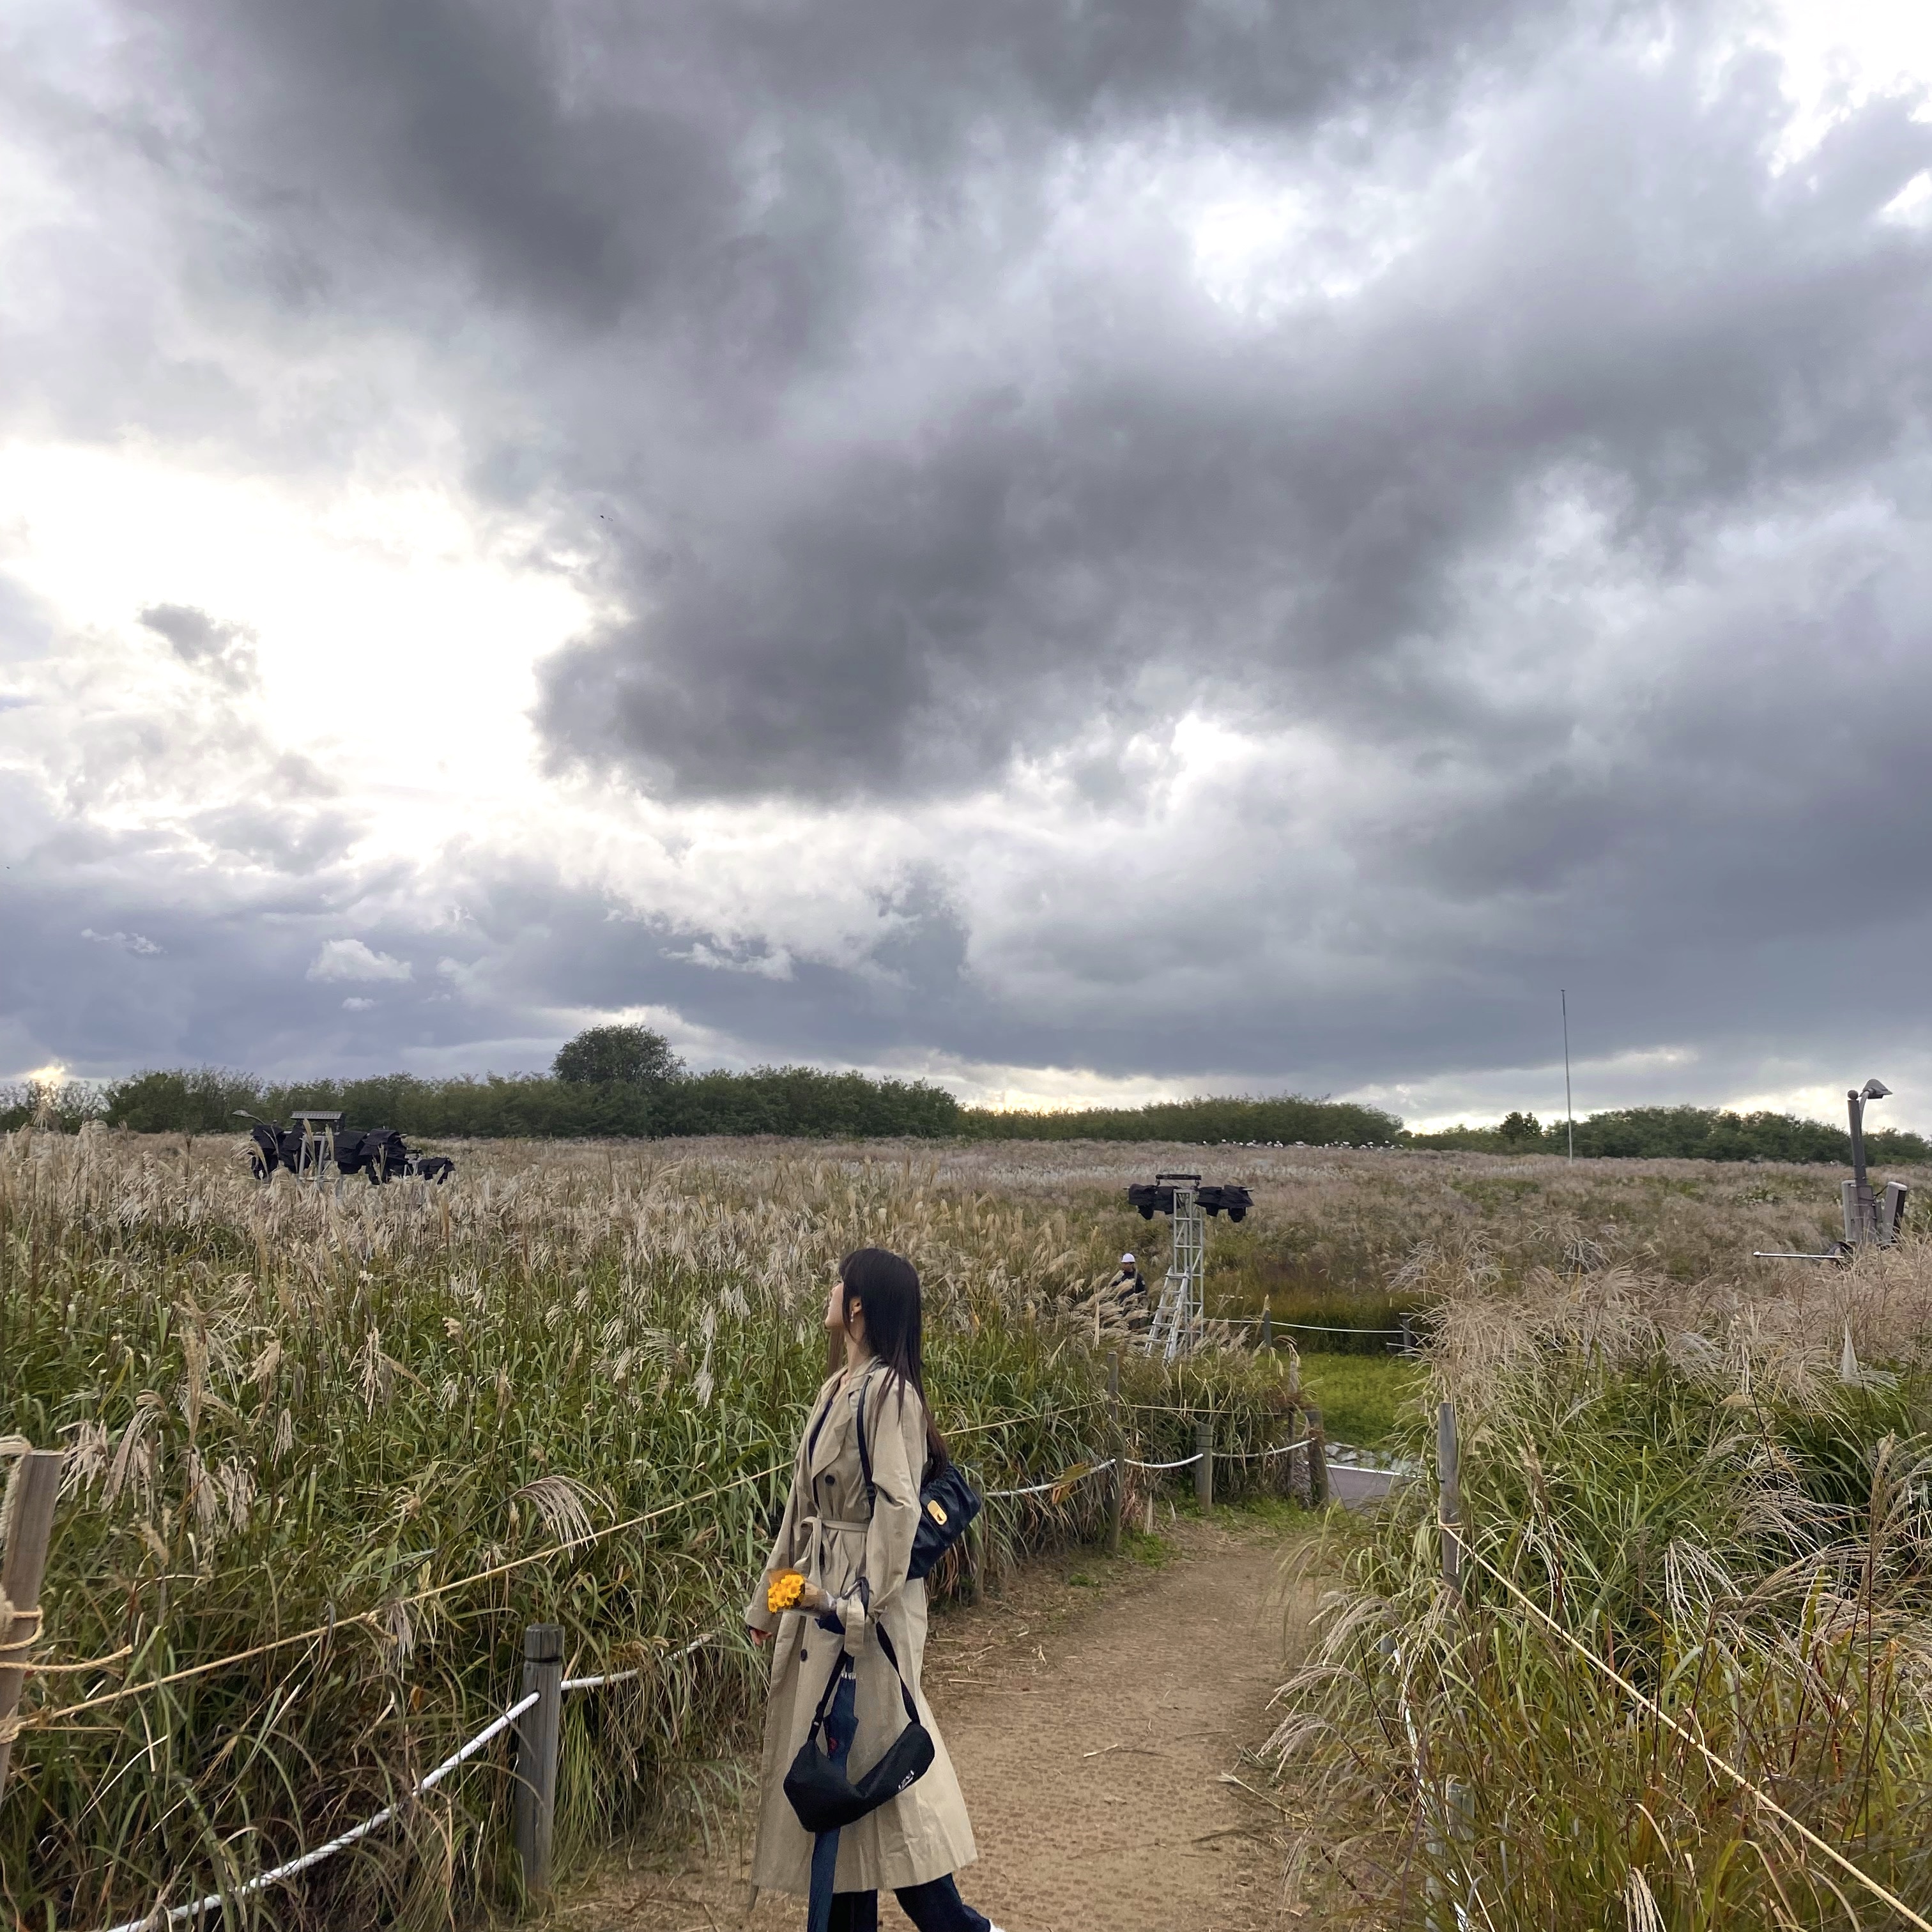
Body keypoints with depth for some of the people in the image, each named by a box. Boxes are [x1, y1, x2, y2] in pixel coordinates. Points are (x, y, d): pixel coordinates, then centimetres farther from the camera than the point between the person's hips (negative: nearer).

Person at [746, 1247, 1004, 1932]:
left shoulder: (888, 1390, -18)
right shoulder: (837, 1387, 8)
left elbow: (897, 1508, -23)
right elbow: (803, 1500, 13)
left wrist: (857, 1604, -24)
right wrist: (770, 1596, 17)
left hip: (866, 1598, -8)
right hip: (819, 1590, 9)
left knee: (862, 1759, 1)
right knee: (823, 1755, 14)